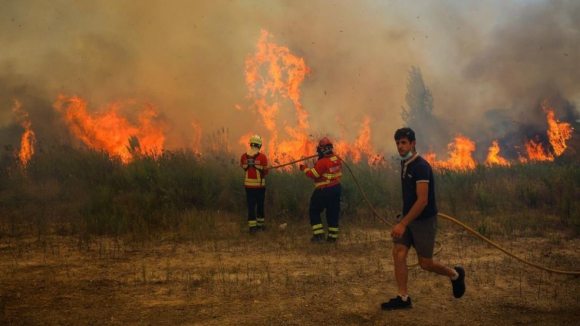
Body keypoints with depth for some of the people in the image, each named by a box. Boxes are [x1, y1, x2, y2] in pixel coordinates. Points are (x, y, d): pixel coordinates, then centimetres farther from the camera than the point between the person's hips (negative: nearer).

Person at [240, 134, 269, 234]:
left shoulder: (244, 156, -5)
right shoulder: (262, 157, -16)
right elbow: (266, 171, -9)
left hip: (248, 184, 2)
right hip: (259, 185, -2)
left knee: (251, 205, 8)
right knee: (260, 205, 16)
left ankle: (252, 227, 4)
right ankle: (260, 225, 26)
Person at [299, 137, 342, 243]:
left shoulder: (322, 162, -20)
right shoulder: (337, 159, 3)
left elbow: (312, 174, -17)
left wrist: (304, 168, -1)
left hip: (324, 191, -7)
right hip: (336, 188, 7)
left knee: (314, 211, 7)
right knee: (333, 213, 12)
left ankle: (318, 234, 0)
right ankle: (333, 236, 14)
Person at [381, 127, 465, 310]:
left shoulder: (421, 166, -22)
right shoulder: (405, 163, 6)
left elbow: (422, 201, -27)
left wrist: (403, 224, -29)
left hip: (424, 220, -8)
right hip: (408, 217, 8)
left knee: (425, 263, 2)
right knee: (398, 253, -3)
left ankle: (456, 275, 29)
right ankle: (403, 298, 2)